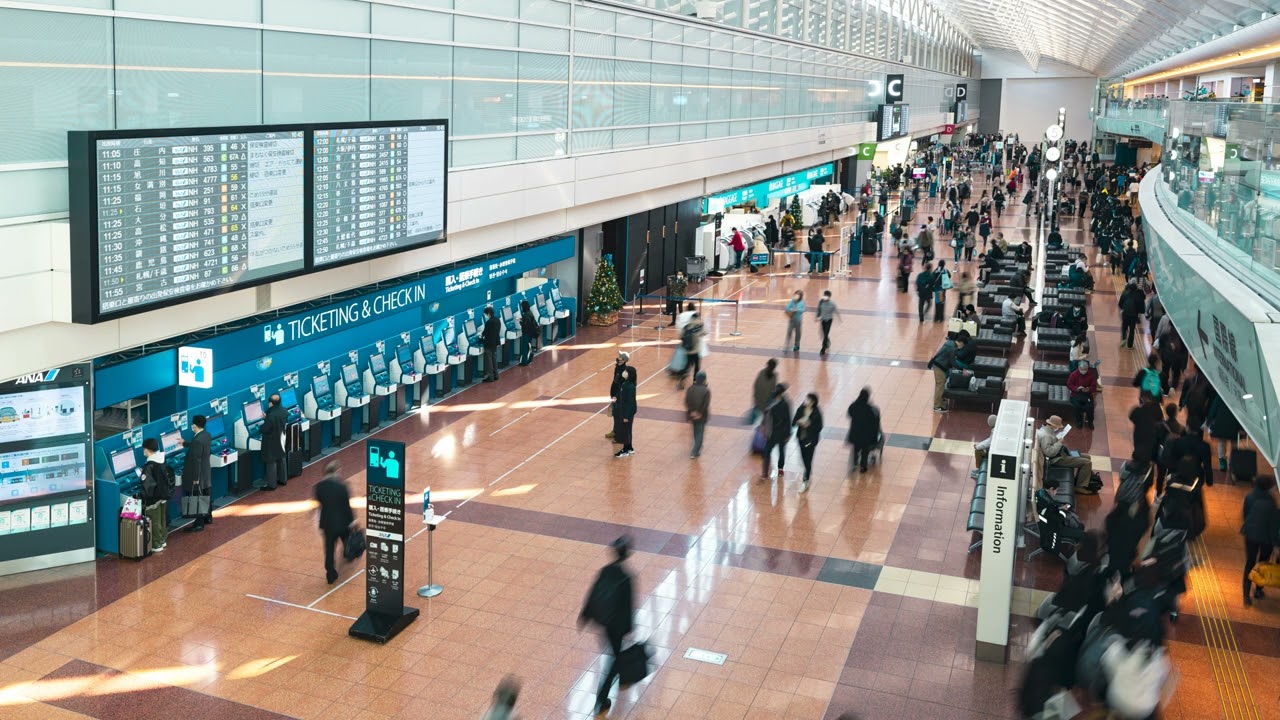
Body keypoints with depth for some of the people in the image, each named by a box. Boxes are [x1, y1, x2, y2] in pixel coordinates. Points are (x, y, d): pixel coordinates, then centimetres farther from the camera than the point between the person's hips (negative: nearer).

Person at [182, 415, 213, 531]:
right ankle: (208, 518, 35)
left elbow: (196, 460, -25)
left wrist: (195, 478, -20)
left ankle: (199, 524, 5)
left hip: (198, 474, -9)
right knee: (206, 495, 21)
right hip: (206, 472, 9)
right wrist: (185, 443, 36)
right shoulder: (207, 435, 2)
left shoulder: (198, 440, -27)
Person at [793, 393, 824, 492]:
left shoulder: (817, 413, -16)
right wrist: (799, 422, -20)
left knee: (808, 459, -3)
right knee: (804, 457, 18)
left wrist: (809, 425, -24)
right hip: (801, 437, 5)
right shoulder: (801, 409, -4)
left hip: (811, 439, -5)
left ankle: (805, 481, 4)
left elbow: (819, 427, -13)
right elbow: (794, 422, 1)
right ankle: (809, 472, 46)